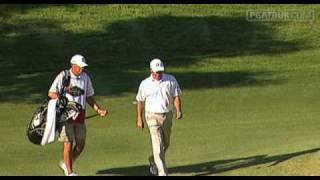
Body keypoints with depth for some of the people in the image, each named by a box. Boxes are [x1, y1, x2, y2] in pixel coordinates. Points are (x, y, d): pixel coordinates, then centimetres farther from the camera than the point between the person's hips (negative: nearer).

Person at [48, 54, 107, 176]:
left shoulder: (85, 77, 9)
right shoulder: (63, 76, -6)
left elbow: (89, 96, 16)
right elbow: (51, 93, -5)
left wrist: (98, 109, 4)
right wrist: (59, 97, -24)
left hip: (80, 114, 5)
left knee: (80, 144, 6)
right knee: (68, 142, -4)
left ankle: (65, 164, 28)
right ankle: (69, 172, 6)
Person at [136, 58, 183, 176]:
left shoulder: (171, 80, 0)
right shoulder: (145, 84, -2)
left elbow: (176, 96, -3)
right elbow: (140, 101, 7)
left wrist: (178, 110, -20)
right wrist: (139, 119, 6)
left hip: (167, 116, 3)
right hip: (152, 117, -3)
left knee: (165, 144, 16)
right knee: (158, 145, -13)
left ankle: (153, 161, 44)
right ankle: (162, 173, -14)